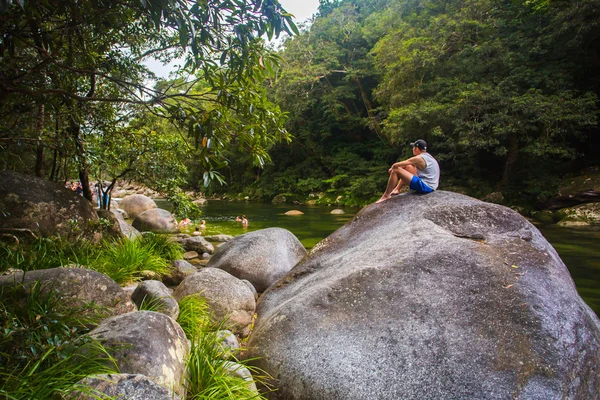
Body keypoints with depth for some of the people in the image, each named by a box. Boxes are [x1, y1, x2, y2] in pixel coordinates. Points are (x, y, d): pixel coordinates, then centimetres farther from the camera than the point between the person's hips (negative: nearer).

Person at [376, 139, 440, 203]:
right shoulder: (427, 156, 14)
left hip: (425, 187, -10)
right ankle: (397, 189, 24)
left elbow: (396, 165, -11)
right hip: (430, 186, 10)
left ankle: (386, 195, -3)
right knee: (408, 167, 23)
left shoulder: (419, 158, -14)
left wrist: (391, 168, 9)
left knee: (396, 170, -10)